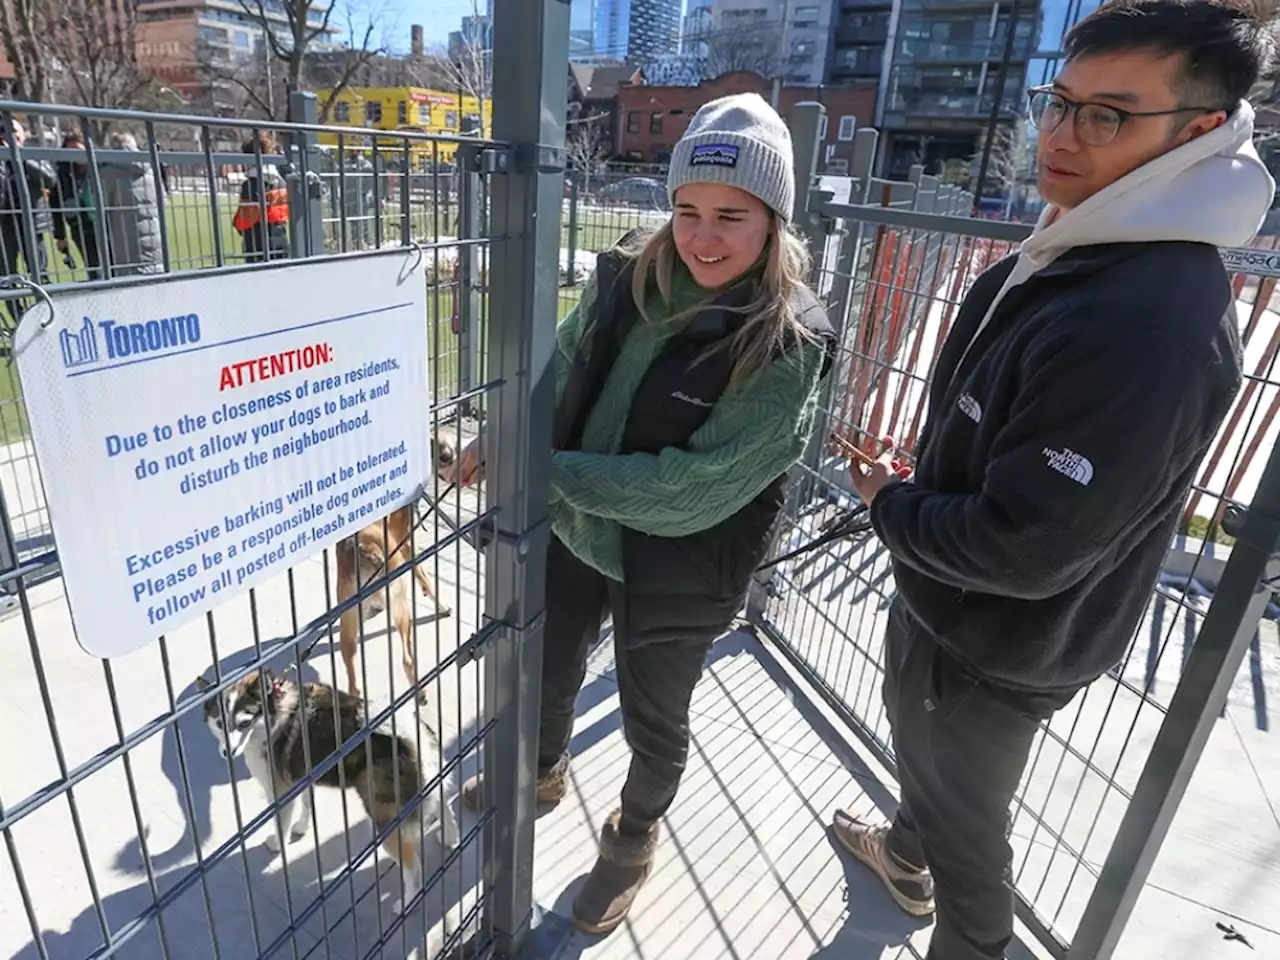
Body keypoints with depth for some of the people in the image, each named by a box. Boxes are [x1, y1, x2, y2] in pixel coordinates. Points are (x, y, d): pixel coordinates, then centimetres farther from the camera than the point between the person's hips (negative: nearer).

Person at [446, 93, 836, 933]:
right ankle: (544, 771, 61)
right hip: (575, 535, 5)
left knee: (653, 722, 19)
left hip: (676, 572, -5)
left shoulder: (789, 344, -23)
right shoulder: (629, 275, -8)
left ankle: (635, 840, 52)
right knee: (549, 670, 27)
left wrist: (555, 471, -23)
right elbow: (561, 373, 5)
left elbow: (697, 488, -26)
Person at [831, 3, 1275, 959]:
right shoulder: (1071, 250, 0)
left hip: (996, 648, -9)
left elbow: (1023, 550, -31)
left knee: (966, 818, 17)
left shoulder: (1153, 323, -33)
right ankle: (907, 853, 62)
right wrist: (914, 487, 3)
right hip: (942, 598, 10)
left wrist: (890, 505, -16)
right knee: (917, 743, 33)